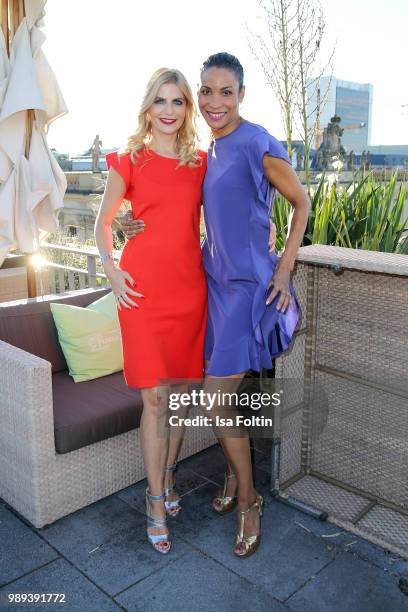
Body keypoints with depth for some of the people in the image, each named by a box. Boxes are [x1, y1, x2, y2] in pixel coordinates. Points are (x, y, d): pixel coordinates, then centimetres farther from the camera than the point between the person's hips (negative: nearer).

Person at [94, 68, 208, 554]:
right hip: (144, 289, -3)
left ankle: (166, 479, 33)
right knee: (154, 399, -1)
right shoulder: (130, 162, 2)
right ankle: (156, 503, 14)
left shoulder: (200, 163, 9)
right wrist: (111, 269, -2)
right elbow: (103, 222, 11)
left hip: (190, 287, 3)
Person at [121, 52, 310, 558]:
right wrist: (140, 226, 2)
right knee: (218, 395, 12)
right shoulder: (209, 153, 11)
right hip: (214, 280, 7)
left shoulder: (257, 145, -12)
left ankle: (247, 500, 18)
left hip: (246, 286, -7)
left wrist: (284, 270, -9)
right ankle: (233, 477, 36)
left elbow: (302, 204, -5)